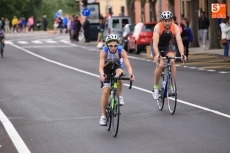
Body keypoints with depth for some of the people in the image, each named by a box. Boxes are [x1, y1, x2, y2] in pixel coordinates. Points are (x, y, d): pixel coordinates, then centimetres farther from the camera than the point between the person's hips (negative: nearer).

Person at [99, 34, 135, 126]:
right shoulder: (104, 51, -31)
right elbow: (101, 66, -39)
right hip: (107, 68, -1)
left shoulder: (121, 51, -29)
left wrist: (131, 74, -57)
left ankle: (119, 96, -17)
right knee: (105, 91, -12)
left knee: (119, 73, -36)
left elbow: (128, 65, -37)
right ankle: (103, 116, -3)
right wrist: (102, 75, -60)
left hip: (117, 66, 1)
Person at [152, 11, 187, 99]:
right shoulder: (158, 27, -31)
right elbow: (155, 43, -40)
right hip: (158, 47, -2)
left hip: (168, 46, 2)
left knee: (172, 62, -24)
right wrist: (157, 55, -56)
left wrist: (182, 54, -49)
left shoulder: (175, 28, -25)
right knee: (160, 65, -23)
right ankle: (155, 88, -6)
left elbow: (179, 42, -34)